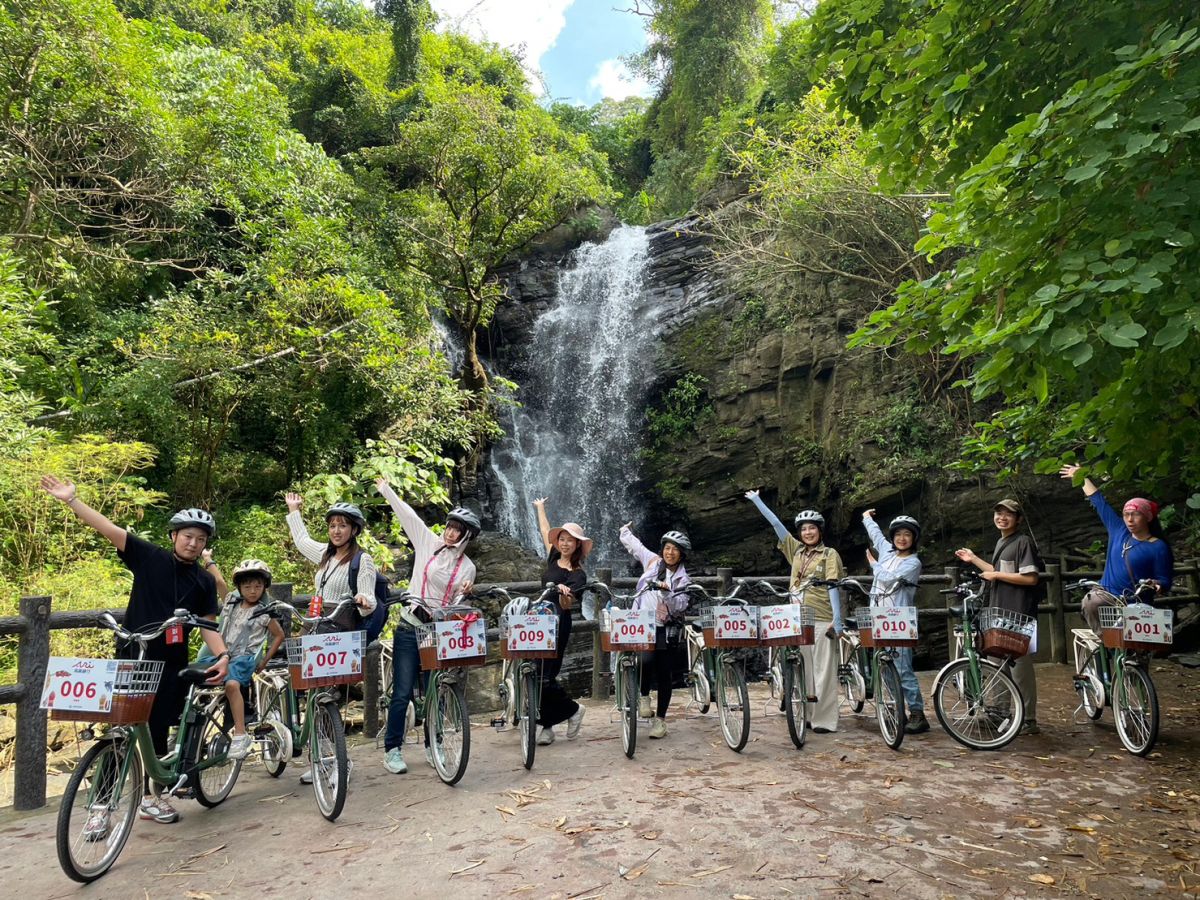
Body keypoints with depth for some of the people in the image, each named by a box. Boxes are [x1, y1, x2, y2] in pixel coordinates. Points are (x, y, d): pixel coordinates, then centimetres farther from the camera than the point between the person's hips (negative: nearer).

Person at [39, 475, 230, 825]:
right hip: (132, 658, -2)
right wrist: (71, 499, -18)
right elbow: (110, 530, -9)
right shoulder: (150, 558, -1)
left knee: (157, 731, 9)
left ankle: (153, 792, 24)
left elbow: (208, 624, 5)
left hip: (171, 665, 2)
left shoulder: (204, 581, 6)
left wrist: (222, 655, -11)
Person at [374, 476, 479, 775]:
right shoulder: (429, 542, 0)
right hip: (410, 630, -1)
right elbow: (407, 514, 2)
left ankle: (432, 747, 24)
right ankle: (392, 749, 10)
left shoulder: (467, 567, 2)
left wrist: (465, 594, -16)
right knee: (402, 693, -2)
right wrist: (386, 489, 5)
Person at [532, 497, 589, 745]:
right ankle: (546, 726, 11)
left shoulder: (578, 574, -10)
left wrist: (564, 593, -45)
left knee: (545, 678, -10)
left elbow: (567, 604, -24)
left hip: (558, 627, -6)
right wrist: (540, 508, 33)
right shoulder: (554, 559, 7)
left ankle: (573, 709, 14)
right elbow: (546, 532, 23)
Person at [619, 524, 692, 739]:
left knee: (664, 674, 3)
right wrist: (624, 529, 25)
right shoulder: (653, 561, 5)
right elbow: (632, 543, 18)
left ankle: (660, 719, 16)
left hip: (666, 630, 0)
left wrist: (666, 592, -26)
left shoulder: (683, 580, 1)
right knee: (646, 660, -25)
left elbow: (679, 607, -12)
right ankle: (644, 697, 4)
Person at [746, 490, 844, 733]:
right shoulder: (796, 551, 12)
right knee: (804, 670, 8)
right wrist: (757, 501, 13)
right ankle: (808, 714, 15)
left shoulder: (829, 554, 0)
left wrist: (837, 618, -14)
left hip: (822, 619, -5)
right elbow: (776, 523, 12)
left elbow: (833, 587, -6)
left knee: (823, 670, -3)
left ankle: (825, 720, 1)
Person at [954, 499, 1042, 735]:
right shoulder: (1001, 543, 15)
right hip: (1000, 612, 9)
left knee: (1020, 666, -3)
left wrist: (996, 575, -15)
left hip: (1018, 615, -9)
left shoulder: (1023, 542, -12)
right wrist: (974, 559, 19)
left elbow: (1030, 578, -19)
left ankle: (1028, 721, 5)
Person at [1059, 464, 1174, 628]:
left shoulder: (1159, 547, -2)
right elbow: (1099, 502, 20)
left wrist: (1157, 585, -26)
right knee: (1090, 602, -29)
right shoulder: (1119, 530, 12)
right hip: (1106, 594, 3)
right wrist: (1082, 477, 28)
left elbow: (1165, 582, -1)